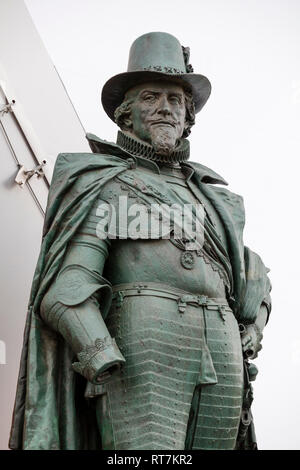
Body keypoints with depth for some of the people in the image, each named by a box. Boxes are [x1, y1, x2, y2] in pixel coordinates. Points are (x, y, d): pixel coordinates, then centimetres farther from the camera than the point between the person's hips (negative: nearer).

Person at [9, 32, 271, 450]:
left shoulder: (211, 194, 28)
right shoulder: (106, 185, 11)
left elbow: (252, 275, 34)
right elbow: (69, 286, -2)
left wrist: (250, 336, 14)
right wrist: (105, 366, -16)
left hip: (221, 356, 5)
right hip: (142, 344, -5)